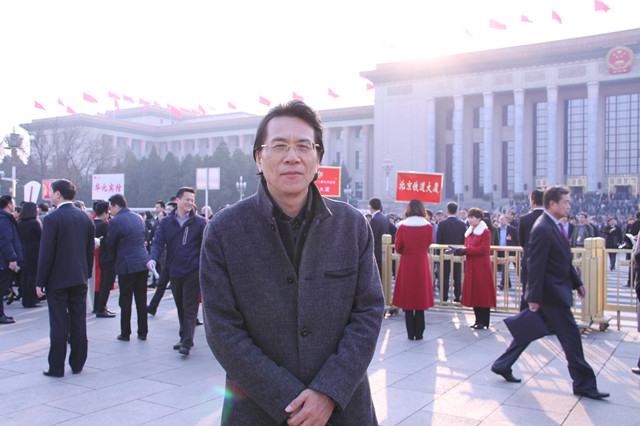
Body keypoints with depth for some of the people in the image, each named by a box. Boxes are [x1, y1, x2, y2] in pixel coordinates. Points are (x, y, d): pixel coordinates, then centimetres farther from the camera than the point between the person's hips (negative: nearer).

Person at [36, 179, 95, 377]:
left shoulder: (52, 219, -13)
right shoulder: (85, 217, 6)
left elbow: (46, 253, -14)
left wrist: (40, 282, -8)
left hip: (58, 280, -5)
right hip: (79, 279, 5)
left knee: (59, 324, 2)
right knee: (79, 322, 10)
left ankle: (57, 367, 9)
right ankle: (77, 364, 17)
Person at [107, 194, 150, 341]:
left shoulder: (115, 221, -10)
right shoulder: (139, 218, 11)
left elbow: (110, 244, -4)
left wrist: (115, 260, 14)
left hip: (126, 265, -6)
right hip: (143, 263, 6)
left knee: (125, 301, 4)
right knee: (141, 299, 10)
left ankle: (125, 333, 10)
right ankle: (143, 332, 14)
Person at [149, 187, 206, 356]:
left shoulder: (200, 222, -1)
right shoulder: (166, 222, 7)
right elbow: (158, 242, 1)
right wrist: (153, 258, -18)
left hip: (193, 271, -4)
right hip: (174, 271, 4)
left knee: (190, 307, -6)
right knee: (180, 307, 14)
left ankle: (187, 342, -6)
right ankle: (184, 338, 25)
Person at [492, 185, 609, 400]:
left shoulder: (556, 226, 12)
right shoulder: (542, 229, -19)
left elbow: (565, 260, 21)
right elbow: (536, 266, -21)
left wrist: (576, 282, 20)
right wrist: (534, 297, -21)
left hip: (559, 290, 10)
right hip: (551, 293, -10)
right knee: (571, 336, -1)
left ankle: (502, 366, 24)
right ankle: (583, 384, 11)